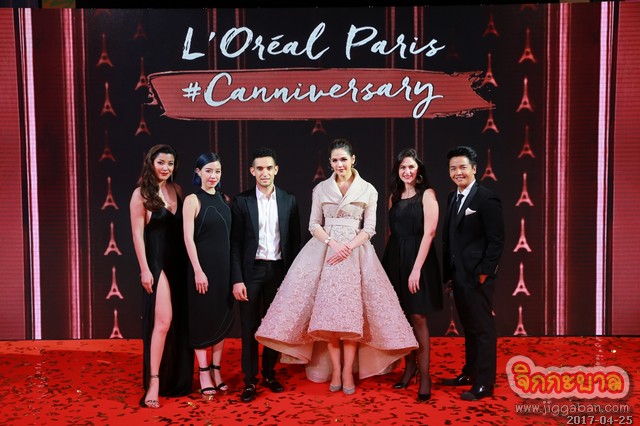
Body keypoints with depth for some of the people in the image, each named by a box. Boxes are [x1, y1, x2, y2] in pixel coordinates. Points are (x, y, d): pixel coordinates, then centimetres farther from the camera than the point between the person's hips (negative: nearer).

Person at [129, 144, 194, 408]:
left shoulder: (177, 190, 9)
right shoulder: (141, 194, -4)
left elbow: (183, 227, 8)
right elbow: (137, 234, -8)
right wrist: (144, 269, -12)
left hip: (180, 263, 5)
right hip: (157, 263, -5)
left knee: (181, 323, 11)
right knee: (163, 322, -11)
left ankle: (178, 379, 26)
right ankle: (154, 383, 0)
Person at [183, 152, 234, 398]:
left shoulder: (224, 199, 9)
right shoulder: (193, 200, -6)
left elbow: (229, 234, 11)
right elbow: (188, 238, -11)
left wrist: (234, 268, 6)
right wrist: (198, 270, -16)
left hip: (224, 265, 6)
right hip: (203, 265, -6)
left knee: (222, 317, 10)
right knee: (202, 318, 3)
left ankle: (216, 370, 23)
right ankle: (204, 374, 15)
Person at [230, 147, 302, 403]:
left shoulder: (289, 201, 4)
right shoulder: (241, 201, -1)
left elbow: (294, 241, 6)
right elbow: (235, 244, -2)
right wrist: (237, 279, -9)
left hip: (279, 270, 2)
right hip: (251, 271, -2)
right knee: (249, 327, 5)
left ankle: (269, 374, 28)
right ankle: (249, 381, 16)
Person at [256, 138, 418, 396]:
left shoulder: (368, 190, 6)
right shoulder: (320, 189, 10)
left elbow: (369, 228, 2)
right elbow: (314, 225, 6)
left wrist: (348, 246, -13)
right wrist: (332, 243, -11)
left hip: (356, 252, -1)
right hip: (325, 251, 1)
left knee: (352, 312, -4)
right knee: (326, 311, -4)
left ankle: (348, 371, 6)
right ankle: (335, 370, 7)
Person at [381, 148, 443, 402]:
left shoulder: (427, 194, -5)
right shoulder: (394, 196, 12)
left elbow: (429, 233, -12)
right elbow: (392, 231, 12)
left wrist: (416, 268, -18)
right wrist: (387, 261, 5)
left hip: (417, 259, -5)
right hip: (395, 259, 5)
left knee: (418, 317, -4)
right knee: (401, 316, 10)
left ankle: (425, 376, 5)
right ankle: (409, 367, 25)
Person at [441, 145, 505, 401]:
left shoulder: (487, 198, -11)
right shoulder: (453, 198, 13)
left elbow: (497, 240, -14)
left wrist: (484, 272, -16)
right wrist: (448, 272, 12)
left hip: (477, 276, -8)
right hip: (458, 275, 8)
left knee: (483, 329, 2)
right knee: (468, 328, 18)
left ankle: (484, 384, 12)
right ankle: (469, 373, 31)